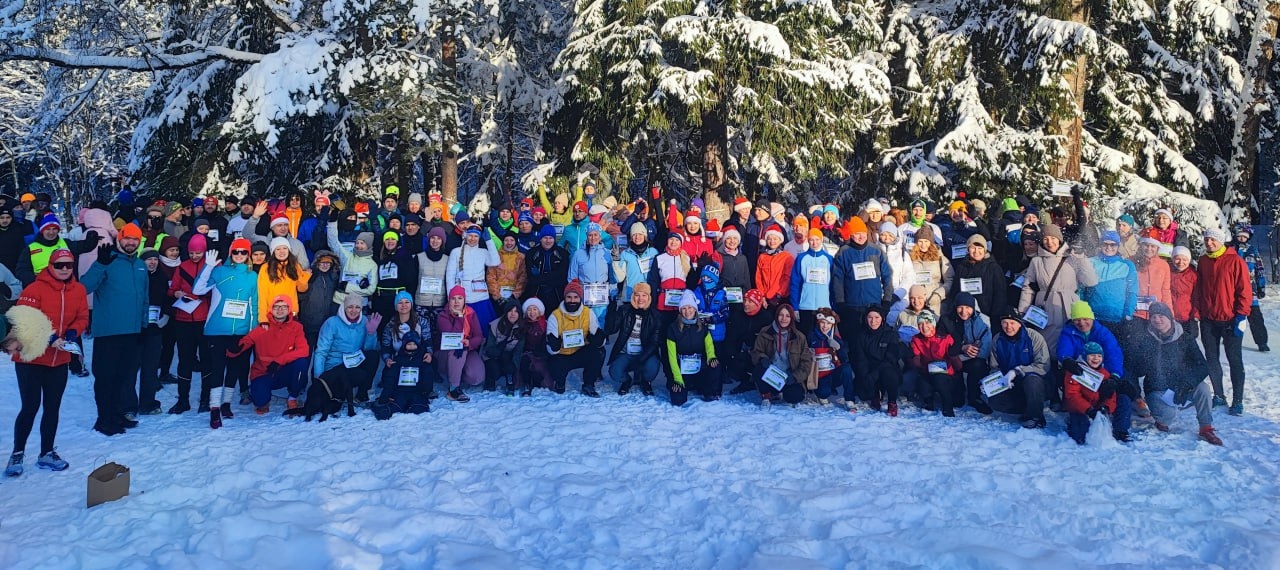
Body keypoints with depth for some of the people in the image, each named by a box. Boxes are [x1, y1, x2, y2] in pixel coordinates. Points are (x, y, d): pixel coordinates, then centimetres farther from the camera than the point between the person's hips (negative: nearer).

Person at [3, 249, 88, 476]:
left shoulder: (79, 290, 3)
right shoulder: (36, 288, -12)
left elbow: (82, 317, 6)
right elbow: (23, 319, -17)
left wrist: (72, 334, -14)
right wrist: (49, 338, -24)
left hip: (59, 360, 5)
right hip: (30, 358, -5)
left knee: (53, 407, 10)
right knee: (30, 406, -4)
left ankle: (47, 453, 22)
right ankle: (17, 454, 12)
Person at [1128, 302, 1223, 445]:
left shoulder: (1185, 339, 2)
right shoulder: (1144, 341, 0)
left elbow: (1203, 367, -8)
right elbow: (1137, 372, -5)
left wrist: (1187, 383, -27)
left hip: (1183, 391, 2)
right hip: (1158, 392, -1)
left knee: (1202, 387, -30)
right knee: (1168, 414, -32)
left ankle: (1206, 429, -12)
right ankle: (1162, 421, 8)